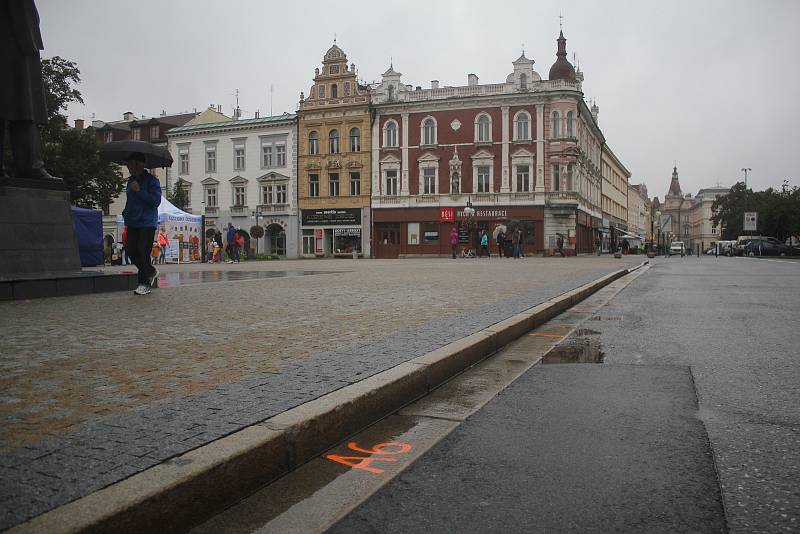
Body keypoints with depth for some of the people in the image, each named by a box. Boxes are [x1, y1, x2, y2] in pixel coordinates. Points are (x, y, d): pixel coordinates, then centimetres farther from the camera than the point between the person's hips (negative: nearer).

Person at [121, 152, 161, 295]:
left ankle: (144, 283, 1)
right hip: (132, 223, 8)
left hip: (147, 223, -8)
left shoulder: (151, 180, -7)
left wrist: (139, 191, -20)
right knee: (130, 250, 3)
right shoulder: (131, 180, 16)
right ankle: (151, 271, 23)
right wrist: (126, 214, 15)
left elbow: (156, 201, -17)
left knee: (143, 253, -9)